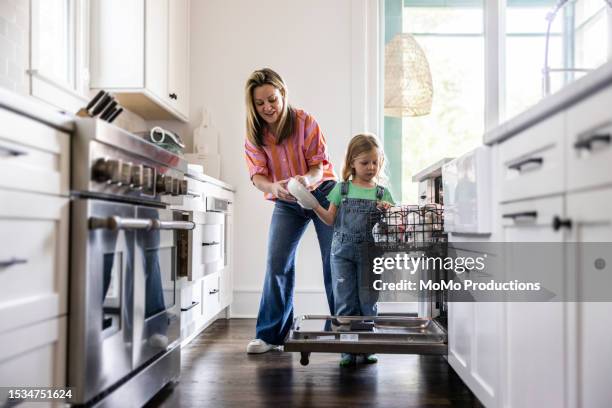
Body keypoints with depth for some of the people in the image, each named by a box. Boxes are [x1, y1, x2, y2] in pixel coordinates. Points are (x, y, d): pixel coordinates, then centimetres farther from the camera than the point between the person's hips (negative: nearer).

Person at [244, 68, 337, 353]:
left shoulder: (304, 122, -16)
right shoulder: (254, 135, -8)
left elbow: (319, 164, -17)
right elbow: (258, 175, -15)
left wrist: (308, 179, -41)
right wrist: (275, 186, -39)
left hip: (322, 193, -2)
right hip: (286, 203, 2)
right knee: (276, 263, -7)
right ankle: (270, 333, 3)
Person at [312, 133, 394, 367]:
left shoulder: (382, 193, 6)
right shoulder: (342, 189, 5)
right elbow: (331, 219, 4)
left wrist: (388, 211, -16)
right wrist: (314, 205, -10)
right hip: (342, 253, 0)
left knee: (368, 302, 4)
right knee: (345, 302, 2)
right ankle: (347, 350, 10)